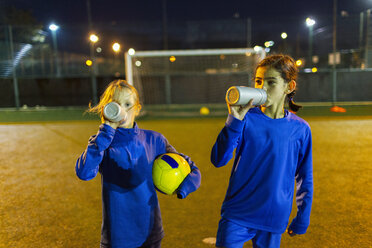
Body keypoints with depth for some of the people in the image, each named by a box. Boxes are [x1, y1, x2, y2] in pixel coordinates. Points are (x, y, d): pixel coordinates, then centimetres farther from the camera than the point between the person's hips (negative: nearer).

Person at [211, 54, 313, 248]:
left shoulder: (300, 129, -3)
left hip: (274, 219, 2)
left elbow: (305, 179, 7)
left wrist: (302, 219, 11)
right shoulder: (246, 119, -9)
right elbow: (218, 160, -18)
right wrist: (234, 120, -27)